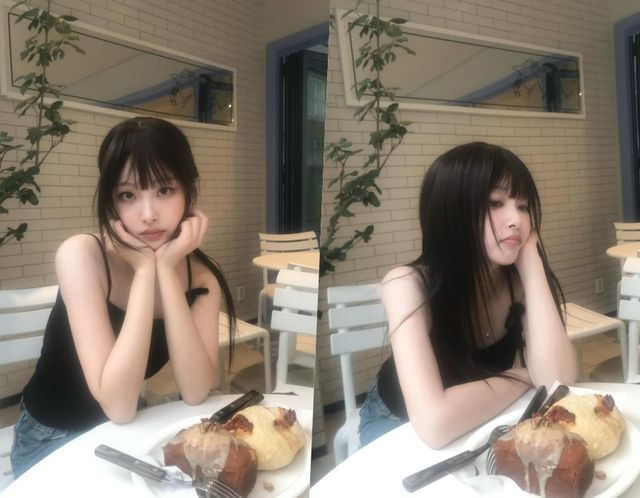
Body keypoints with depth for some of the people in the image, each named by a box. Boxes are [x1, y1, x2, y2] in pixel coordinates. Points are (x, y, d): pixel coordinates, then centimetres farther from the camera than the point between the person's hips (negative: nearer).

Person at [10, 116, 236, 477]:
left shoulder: (201, 274, -9)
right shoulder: (81, 255, -21)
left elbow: (196, 393, -22)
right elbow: (118, 406, -27)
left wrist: (166, 270, -27)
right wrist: (145, 270, -30)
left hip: (126, 435, 4)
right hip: (52, 440, -3)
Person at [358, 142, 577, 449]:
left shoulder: (520, 278, -18)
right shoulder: (408, 285, -32)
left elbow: (557, 379, -31)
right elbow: (435, 423, -42)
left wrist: (531, 259, -31)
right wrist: (523, 376, -26)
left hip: (480, 422, 5)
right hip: (397, 423, -5)